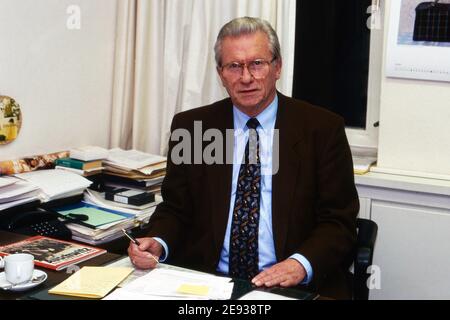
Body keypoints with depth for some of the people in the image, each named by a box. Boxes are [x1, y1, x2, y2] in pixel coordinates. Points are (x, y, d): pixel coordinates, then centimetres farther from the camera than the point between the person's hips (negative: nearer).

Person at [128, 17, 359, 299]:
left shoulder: (323, 128, 1)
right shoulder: (191, 127, 8)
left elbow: (339, 221, 0)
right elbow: (175, 209, 12)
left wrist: (300, 264, -17)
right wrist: (157, 243, -9)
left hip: (296, 286, 0)